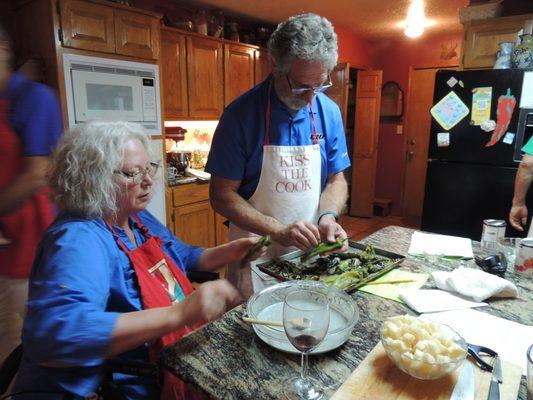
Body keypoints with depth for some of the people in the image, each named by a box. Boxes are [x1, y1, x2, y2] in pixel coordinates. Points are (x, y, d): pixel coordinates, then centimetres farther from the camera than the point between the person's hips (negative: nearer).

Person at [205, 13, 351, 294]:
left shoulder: (329, 112, -2)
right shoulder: (241, 114, -14)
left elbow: (336, 179, 5)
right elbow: (222, 196, -13)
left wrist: (328, 216, -15)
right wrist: (278, 231, -23)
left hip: (311, 252, 4)